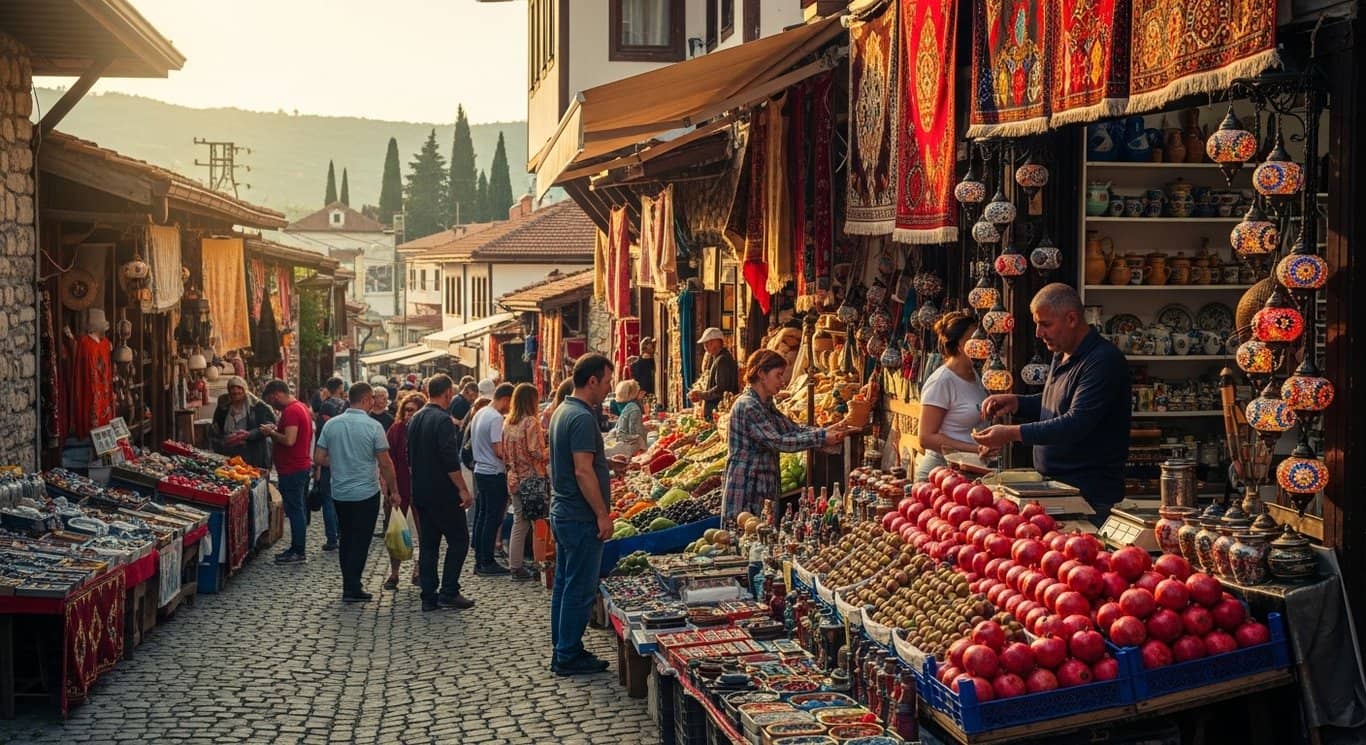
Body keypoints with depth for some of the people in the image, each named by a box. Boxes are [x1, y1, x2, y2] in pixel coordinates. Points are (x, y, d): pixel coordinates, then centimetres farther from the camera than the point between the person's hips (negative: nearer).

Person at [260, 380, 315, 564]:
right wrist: (275, 431, 10)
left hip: (292, 470, -10)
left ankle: (298, 552, 2)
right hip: (301, 466, 10)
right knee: (298, 509, 15)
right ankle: (296, 547, 23)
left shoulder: (291, 411, -19)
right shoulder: (301, 407, 13)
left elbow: (289, 440, -27)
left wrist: (271, 432, -12)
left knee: (294, 509, -4)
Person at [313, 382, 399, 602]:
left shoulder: (331, 425, 0)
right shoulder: (372, 426, -13)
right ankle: (352, 589, 2)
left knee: (345, 539, 16)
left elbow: (318, 458, 2)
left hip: (339, 492, 5)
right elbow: (385, 463, -12)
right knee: (360, 542, 2)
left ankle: (349, 584, 22)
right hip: (366, 493, -5)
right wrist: (394, 491, -1)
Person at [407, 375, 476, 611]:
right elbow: (450, 461, -22)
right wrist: (463, 490, -18)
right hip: (443, 494, -8)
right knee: (458, 540, 1)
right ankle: (448, 592, -2)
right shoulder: (443, 420, -16)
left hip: (420, 492, 8)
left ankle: (429, 596, 11)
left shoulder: (415, 419, 11)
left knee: (427, 544, 10)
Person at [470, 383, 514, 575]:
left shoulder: (479, 415, 11)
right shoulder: (496, 418, -18)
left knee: (481, 516, 13)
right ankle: (487, 563, 2)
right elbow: (499, 451, -21)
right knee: (493, 519, -2)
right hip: (494, 473, -9)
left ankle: (479, 561, 18)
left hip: (480, 471, 9)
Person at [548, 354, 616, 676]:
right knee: (580, 589, -2)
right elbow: (583, 471, -23)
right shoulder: (582, 418, -19)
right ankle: (569, 657, 5)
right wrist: (602, 514, -19)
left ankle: (562, 652, 23)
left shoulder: (562, 411, 12)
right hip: (581, 518, -10)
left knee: (564, 584, 15)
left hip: (562, 513, 10)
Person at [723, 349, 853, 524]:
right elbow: (777, 442, -22)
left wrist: (827, 431, -6)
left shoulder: (766, 405, 15)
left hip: (764, 489, 9)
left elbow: (793, 428, 11)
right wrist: (821, 438, -20)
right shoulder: (747, 406, -17)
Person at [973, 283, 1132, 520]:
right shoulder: (1062, 355, 15)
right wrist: (1014, 402, 8)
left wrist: (1012, 433, -25)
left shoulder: (1104, 361, -17)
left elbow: (1076, 424, -25)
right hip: (1054, 489, 9)